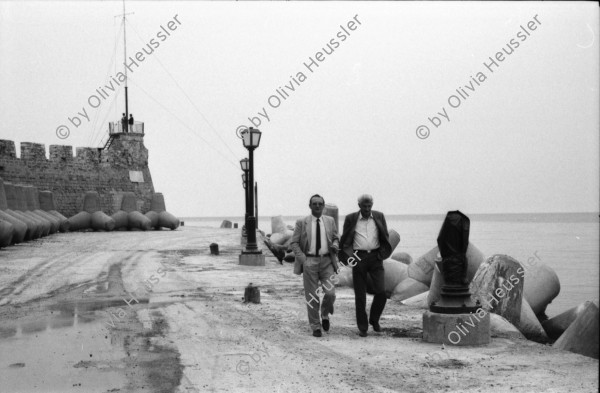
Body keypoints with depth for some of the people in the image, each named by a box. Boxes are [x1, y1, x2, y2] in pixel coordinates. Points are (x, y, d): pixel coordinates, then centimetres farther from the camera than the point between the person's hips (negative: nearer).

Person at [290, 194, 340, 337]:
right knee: (312, 297, 1)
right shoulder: (302, 222, 3)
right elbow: (293, 243, 2)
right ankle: (315, 327, 14)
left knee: (330, 293, -11)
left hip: (327, 261, 2)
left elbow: (336, 238, 19)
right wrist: (303, 259, -10)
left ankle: (325, 314, 20)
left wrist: (335, 245, -5)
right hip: (309, 261, -1)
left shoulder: (330, 221, 11)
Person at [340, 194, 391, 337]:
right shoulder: (351, 219, 2)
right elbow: (345, 241, 9)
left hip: (375, 257, 1)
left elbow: (385, 238, 15)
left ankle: (374, 319, 16)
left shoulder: (379, 217, 7)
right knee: (360, 295, 2)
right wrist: (349, 255, -3)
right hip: (358, 258, -1)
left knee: (381, 291, -9)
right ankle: (362, 327, 11)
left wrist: (382, 254, 4)